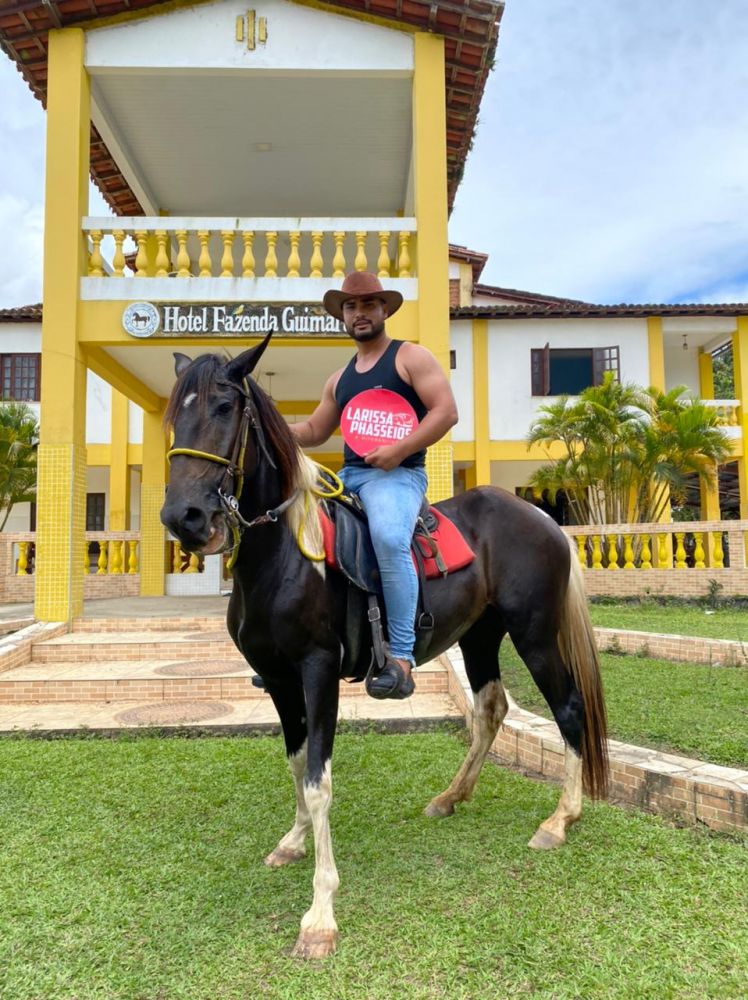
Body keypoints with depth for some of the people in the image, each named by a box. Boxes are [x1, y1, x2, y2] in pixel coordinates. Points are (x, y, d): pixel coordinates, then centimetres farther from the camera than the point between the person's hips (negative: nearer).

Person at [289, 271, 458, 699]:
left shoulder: (411, 357, 4)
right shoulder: (340, 378, 23)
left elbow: (447, 411, -7)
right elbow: (314, 431, 27)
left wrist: (398, 450, -18)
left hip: (398, 475, -7)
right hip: (347, 476, 8)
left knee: (390, 540, -36)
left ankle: (401, 660, -32)